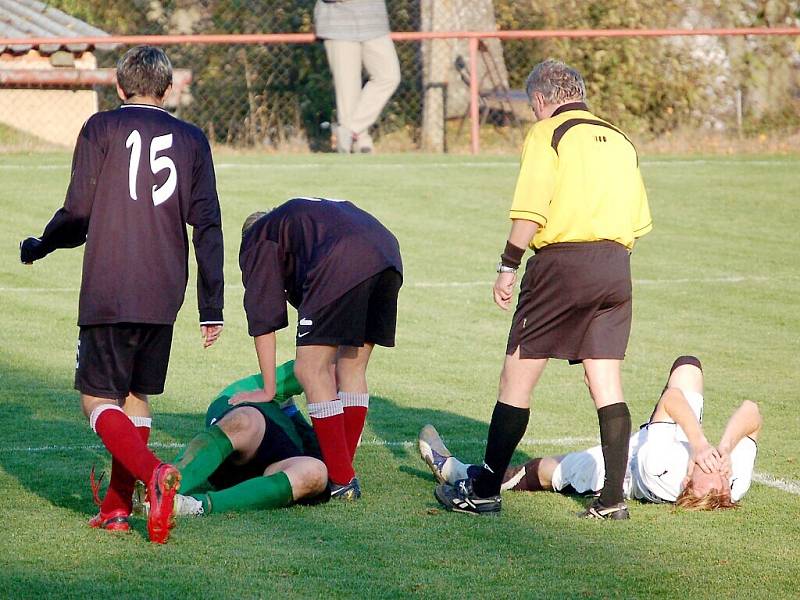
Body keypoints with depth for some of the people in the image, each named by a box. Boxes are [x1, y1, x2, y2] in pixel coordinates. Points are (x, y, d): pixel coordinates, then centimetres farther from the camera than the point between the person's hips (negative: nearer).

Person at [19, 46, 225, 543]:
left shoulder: (102, 128, 1)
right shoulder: (192, 140, 10)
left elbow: (77, 216, -3)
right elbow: (208, 227, 6)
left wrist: (37, 249, 18)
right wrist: (212, 308, 9)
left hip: (108, 293, -4)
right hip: (164, 297, 4)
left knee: (99, 401, -2)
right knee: (136, 397, 15)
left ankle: (154, 474, -27)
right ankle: (117, 509, 11)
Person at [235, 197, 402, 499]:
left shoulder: (257, 239, 23)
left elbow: (263, 318, 17)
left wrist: (268, 389, 21)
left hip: (342, 263, -8)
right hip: (389, 255, 8)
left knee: (310, 370, 0)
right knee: (351, 370, 18)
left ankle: (341, 480, -2)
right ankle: (343, 472, 18)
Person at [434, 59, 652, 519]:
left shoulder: (548, 133, -1)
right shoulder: (620, 140, 17)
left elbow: (530, 210, -12)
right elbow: (640, 222, 16)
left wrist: (509, 267, -6)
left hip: (562, 262, -6)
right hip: (616, 267, 6)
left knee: (517, 378, 2)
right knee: (607, 385, 6)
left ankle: (485, 490, 7)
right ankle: (614, 497, 1)